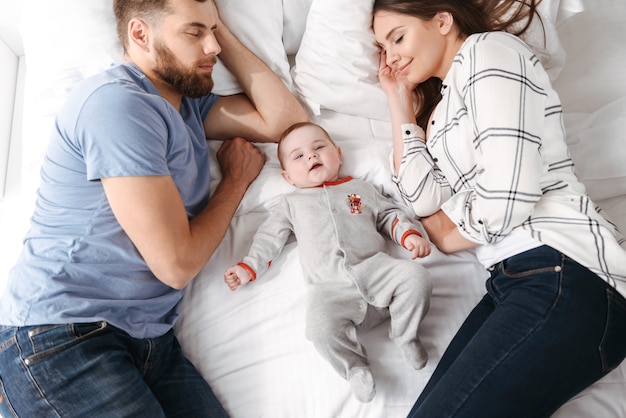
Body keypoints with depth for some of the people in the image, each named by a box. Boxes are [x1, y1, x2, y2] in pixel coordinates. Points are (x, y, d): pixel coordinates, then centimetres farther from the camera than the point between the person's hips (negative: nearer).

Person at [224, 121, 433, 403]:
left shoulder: (361, 188, 25)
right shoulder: (292, 203, 25)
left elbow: (389, 215, 22)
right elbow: (269, 236, 20)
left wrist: (409, 234, 3)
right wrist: (249, 267, 7)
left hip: (375, 267, 2)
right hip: (331, 288, -1)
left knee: (416, 275, -24)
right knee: (322, 328, -32)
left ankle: (404, 335, -1)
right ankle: (354, 367, -5)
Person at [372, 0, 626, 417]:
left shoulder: (488, 48, 0)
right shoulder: (441, 102, 26)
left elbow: (507, 194, -13)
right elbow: (426, 199, 9)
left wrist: (448, 237, 6)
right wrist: (400, 103, 17)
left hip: (564, 277, -8)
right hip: (512, 282, 8)